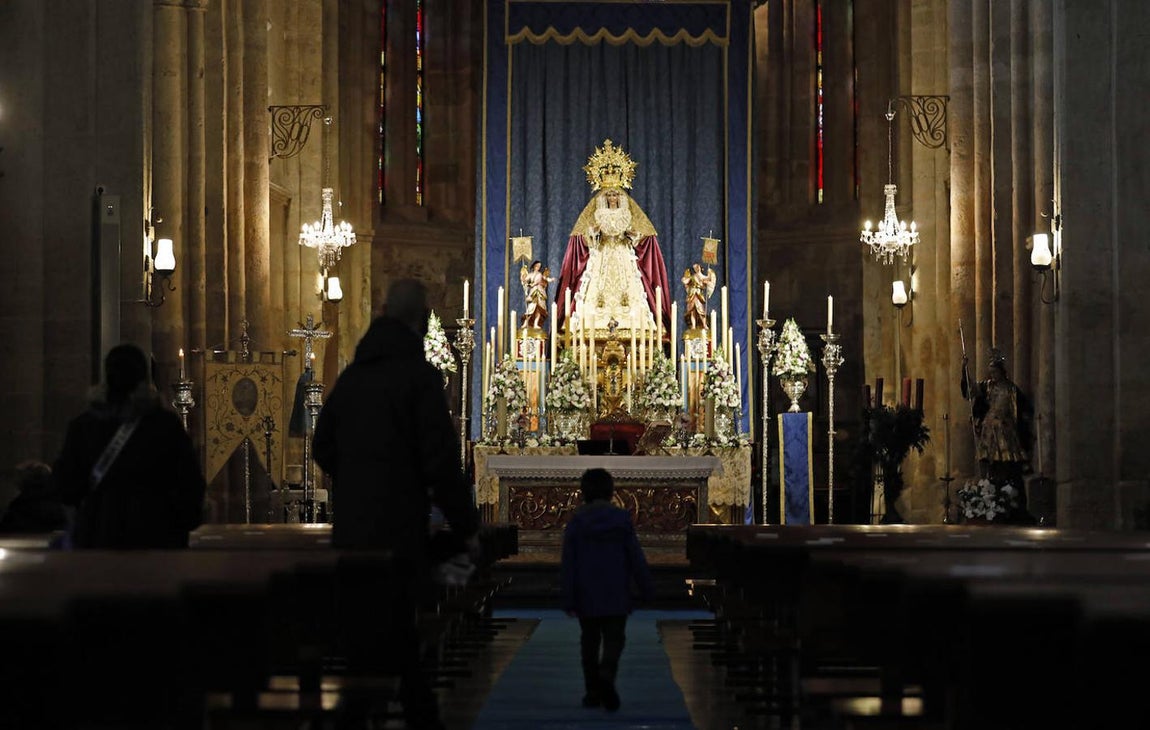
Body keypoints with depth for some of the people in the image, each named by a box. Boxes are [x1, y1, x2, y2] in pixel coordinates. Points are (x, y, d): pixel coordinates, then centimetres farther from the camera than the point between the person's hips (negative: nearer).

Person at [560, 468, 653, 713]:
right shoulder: (622, 519, -5)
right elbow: (636, 557, -4)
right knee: (614, 639, 4)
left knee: (589, 640, 13)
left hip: (587, 594, 1)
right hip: (616, 595, -1)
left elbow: (568, 563, -5)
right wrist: (646, 590, 4)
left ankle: (593, 692, 15)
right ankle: (607, 674, -25)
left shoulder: (576, 521, -5)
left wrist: (568, 599, -1)